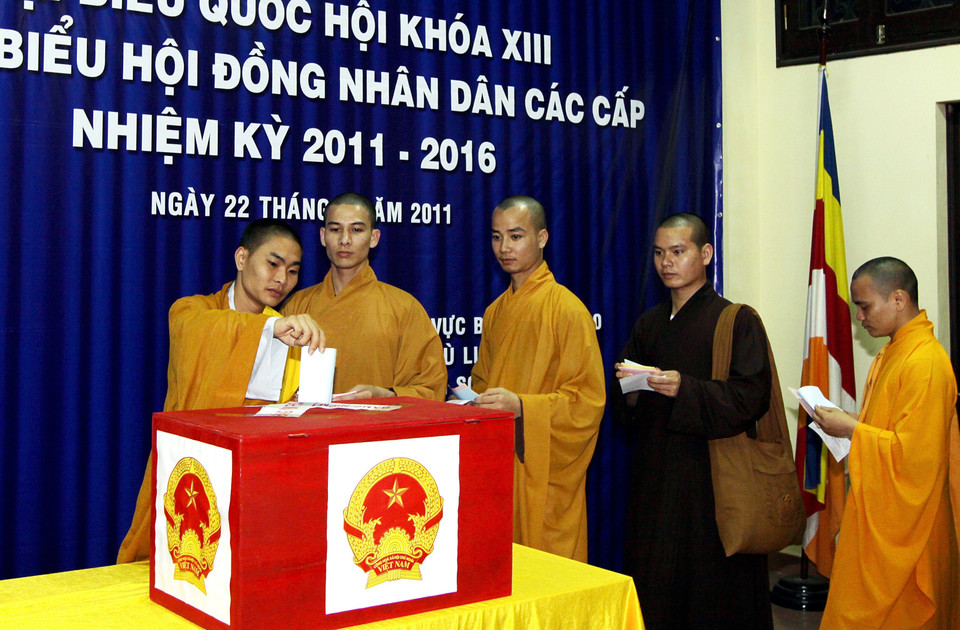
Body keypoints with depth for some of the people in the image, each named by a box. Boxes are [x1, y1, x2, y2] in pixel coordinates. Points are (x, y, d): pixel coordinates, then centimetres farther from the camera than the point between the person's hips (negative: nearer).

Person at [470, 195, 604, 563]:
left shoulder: (567, 309, -9)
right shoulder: (495, 312, 14)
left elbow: (588, 402, -12)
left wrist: (521, 406, -23)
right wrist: (472, 403, 3)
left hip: (545, 475, -6)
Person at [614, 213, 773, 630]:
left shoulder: (737, 322, -3)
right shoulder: (649, 325, 14)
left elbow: (752, 397, -13)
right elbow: (626, 408, 17)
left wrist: (685, 390, -24)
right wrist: (630, 389, -6)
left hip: (713, 479, -5)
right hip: (654, 476, 5)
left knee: (713, 587, -2)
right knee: (655, 587, 6)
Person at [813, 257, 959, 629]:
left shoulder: (926, 363, -21)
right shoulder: (892, 353, 11)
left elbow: (915, 452, -25)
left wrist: (851, 429, -17)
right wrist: (848, 424, 6)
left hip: (902, 525, -9)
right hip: (878, 514, 10)